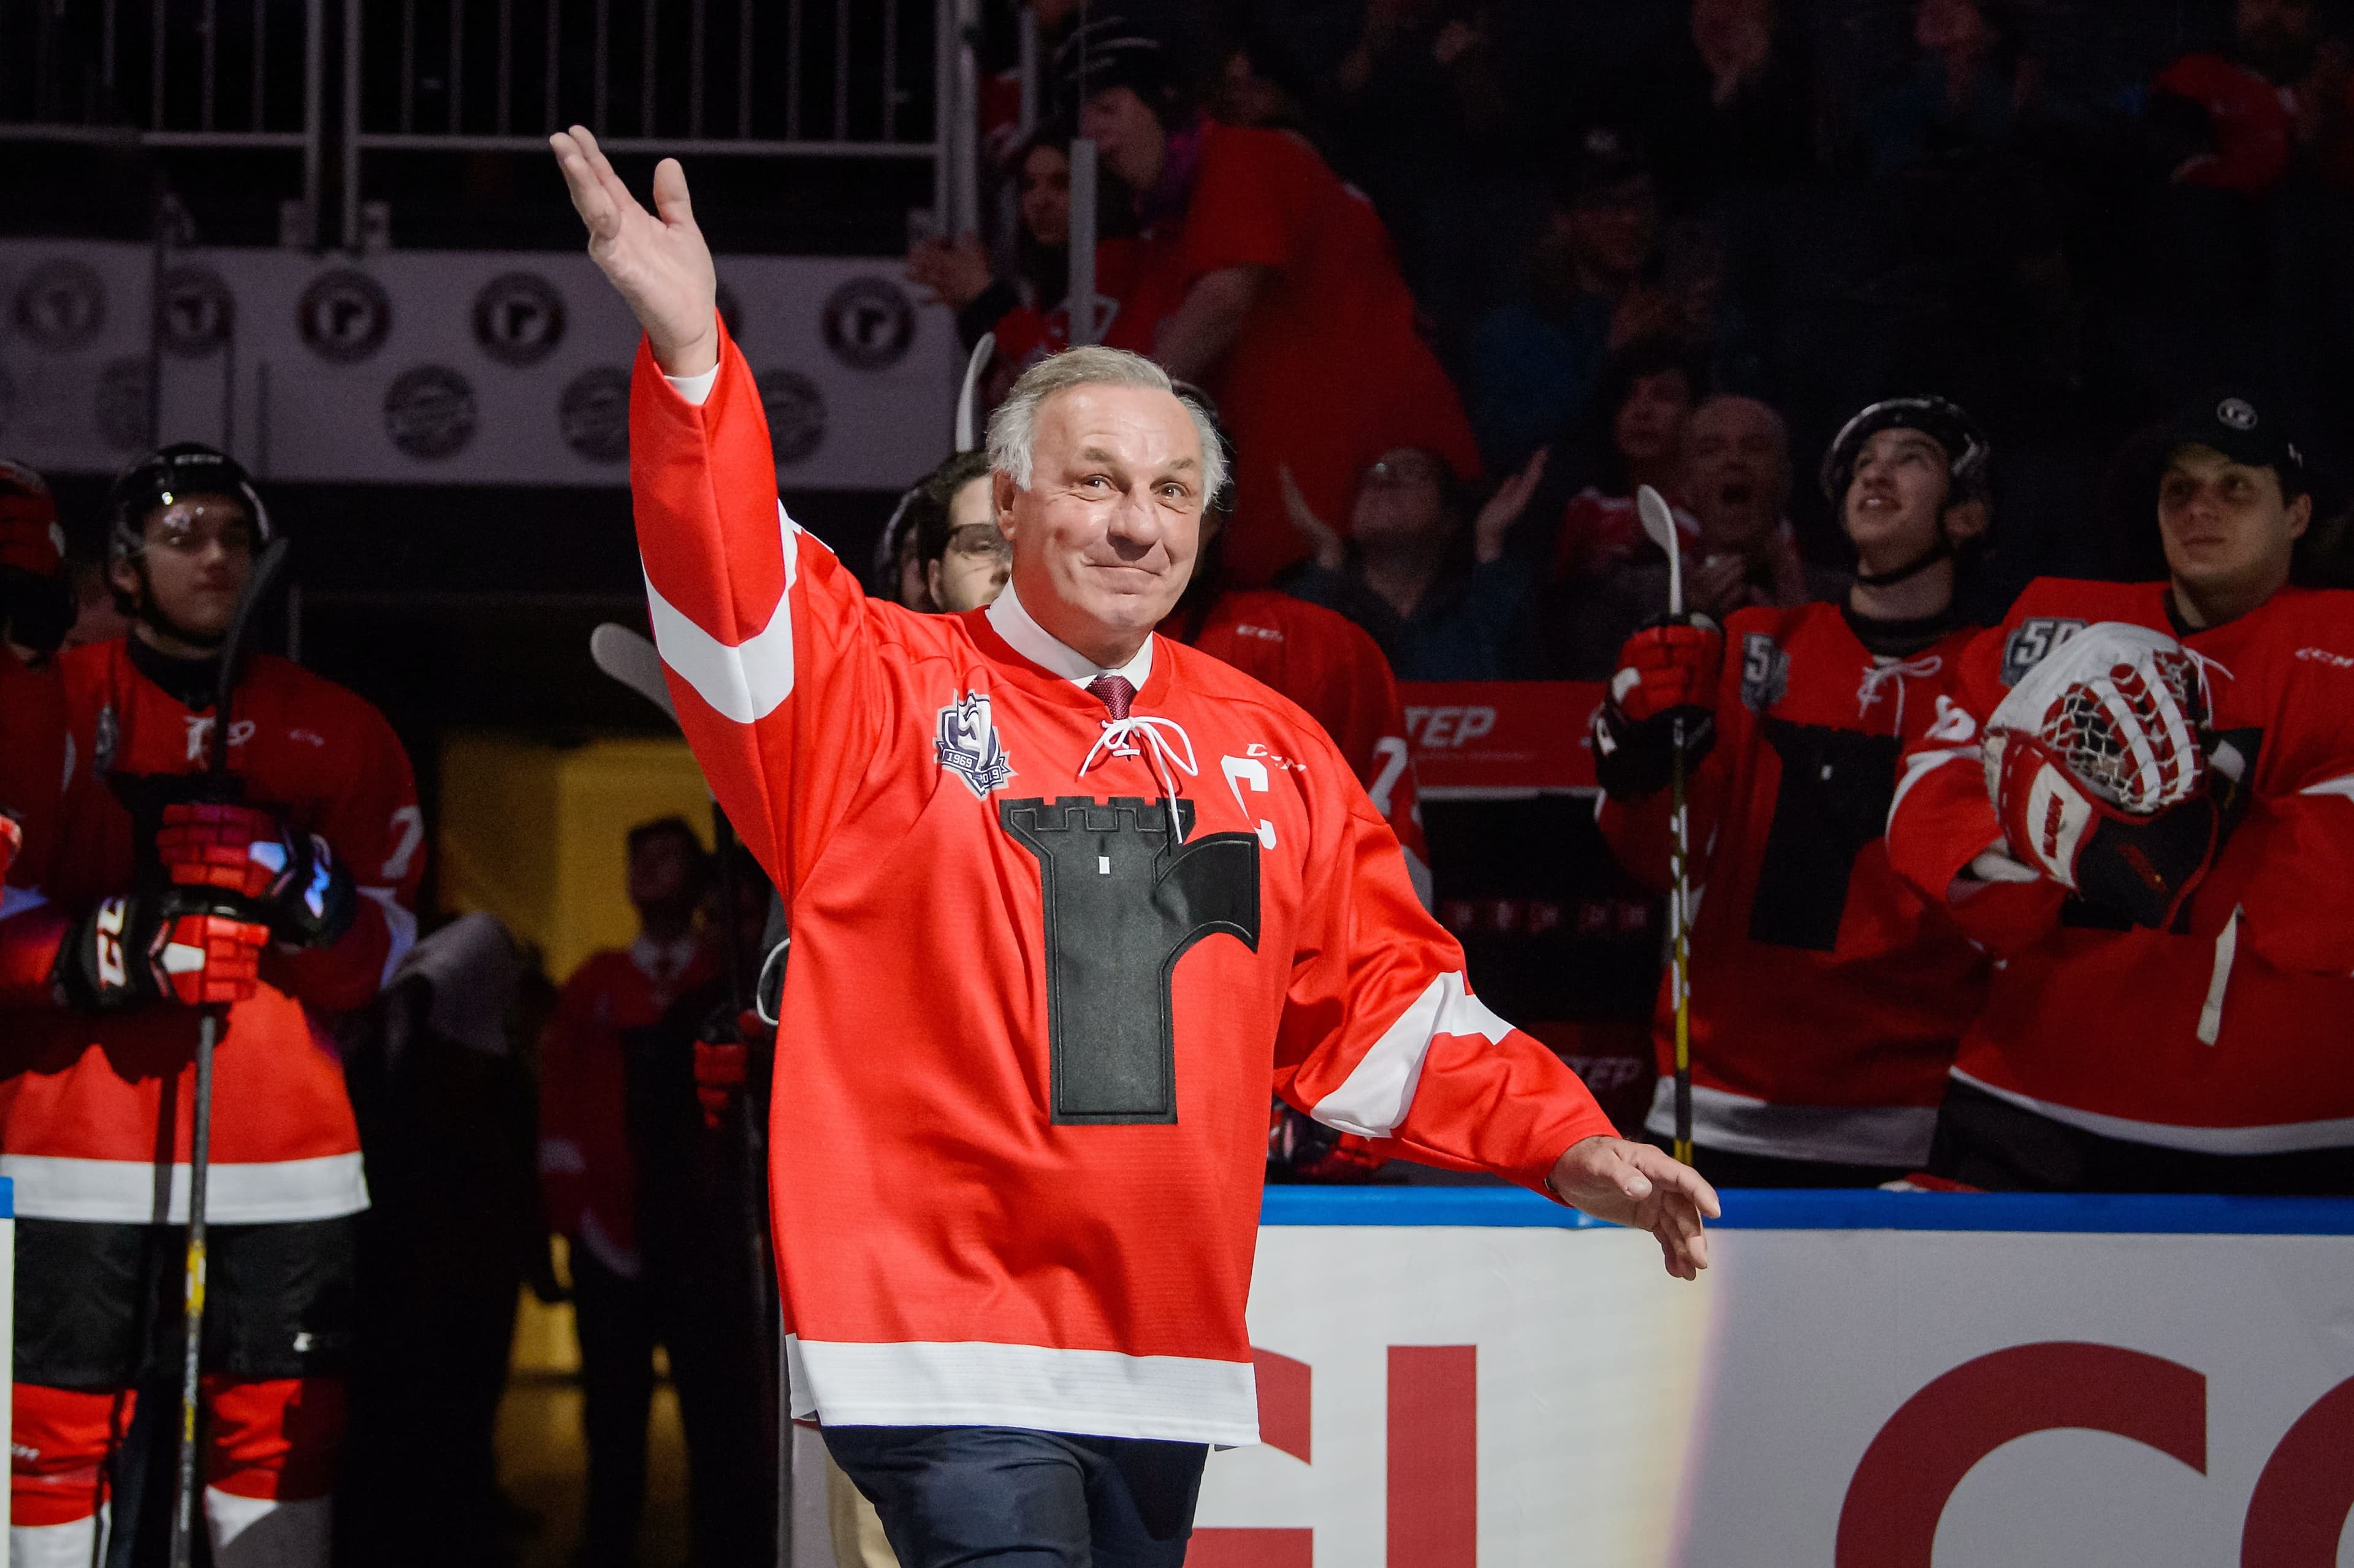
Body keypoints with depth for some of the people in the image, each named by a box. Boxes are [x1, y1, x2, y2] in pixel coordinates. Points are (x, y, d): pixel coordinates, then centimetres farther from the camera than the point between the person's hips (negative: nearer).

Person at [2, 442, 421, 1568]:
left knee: (280, 1432, 0)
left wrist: (299, 883, -12)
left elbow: (379, 958, 8)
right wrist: (111, 947, -18)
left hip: (283, 1157, 2)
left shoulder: (338, 736, 12)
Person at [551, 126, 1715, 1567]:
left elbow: (1380, 998, 19)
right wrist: (693, 355, -33)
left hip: (1167, 1359, 6)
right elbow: (734, 598, -19)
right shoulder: (885, 695, -1)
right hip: (949, 1341, -5)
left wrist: (1564, 1142, 10)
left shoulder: (1270, 749, 13)